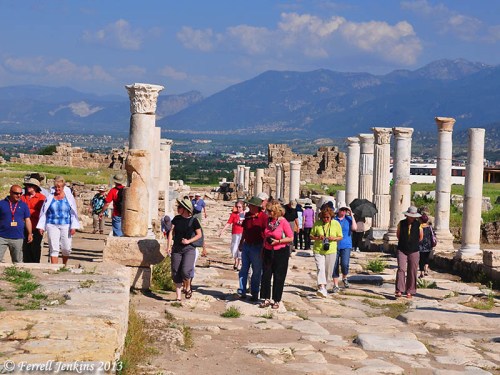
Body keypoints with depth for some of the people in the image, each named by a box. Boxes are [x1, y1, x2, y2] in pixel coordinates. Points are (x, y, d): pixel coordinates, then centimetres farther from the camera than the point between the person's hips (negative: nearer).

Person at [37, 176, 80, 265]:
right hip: (52, 225, 0)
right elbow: (44, 212, 9)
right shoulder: (50, 197, 5)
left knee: (66, 248, 3)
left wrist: (74, 226, -3)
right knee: (54, 248, -4)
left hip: (65, 226, 0)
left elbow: (73, 212, 5)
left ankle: (64, 266, 26)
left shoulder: (69, 197, 4)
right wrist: (41, 226, 5)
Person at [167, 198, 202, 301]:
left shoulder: (193, 221, -5)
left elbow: (199, 235, 1)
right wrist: (169, 246, -6)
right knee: (176, 273, 2)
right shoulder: (176, 219, 5)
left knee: (185, 271, -20)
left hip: (189, 249, -4)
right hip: (176, 249, 4)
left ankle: (187, 288, 9)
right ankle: (178, 296, 9)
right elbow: (171, 232, 4)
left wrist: (189, 241, -13)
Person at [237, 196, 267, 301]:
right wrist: (241, 243, 19)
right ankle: (242, 291, 15)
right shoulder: (247, 215, 5)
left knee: (257, 271, 5)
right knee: (244, 269, 8)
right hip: (246, 245, 6)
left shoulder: (263, 217, -15)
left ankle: (254, 293, 14)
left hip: (257, 247, -6)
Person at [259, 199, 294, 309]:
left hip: (280, 252, -5)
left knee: (278, 278, 2)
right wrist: (266, 240, 6)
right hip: (268, 251, 6)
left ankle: (276, 301, 12)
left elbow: (291, 238, -11)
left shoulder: (283, 222, -12)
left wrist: (278, 241, -18)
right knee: (266, 275, 4)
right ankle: (266, 299, 13)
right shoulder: (268, 220, 5)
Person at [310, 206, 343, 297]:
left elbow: (340, 237, 9)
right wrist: (317, 238, -14)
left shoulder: (336, 224, 1)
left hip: (331, 251, 1)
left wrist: (334, 238, -13)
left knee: (328, 271, 8)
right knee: (320, 269, -17)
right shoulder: (317, 223, -1)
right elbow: (311, 235, 7)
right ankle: (321, 288, -28)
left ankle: (325, 287, 27)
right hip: (318, 250, -1)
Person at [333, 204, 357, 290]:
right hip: (335, 245, 1)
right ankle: (335, 285, 14)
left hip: (346, 245, -1)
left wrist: (351, 215, -8)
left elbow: (354, 228, -11)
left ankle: (344, 278, 14)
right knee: (335, 266, 3)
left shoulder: (349, 219, 4)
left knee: (344, 264, -16)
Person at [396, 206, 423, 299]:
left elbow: (421, 237, 12)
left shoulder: (418, 225, -4)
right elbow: (398, 234, 16)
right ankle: (399, 290, -14)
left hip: (413, 251, 0)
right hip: (402, 250, 0)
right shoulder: (401, 223, -1)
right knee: (401, 269, -12)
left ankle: (409, 291, 11)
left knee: (412, 272, 2)